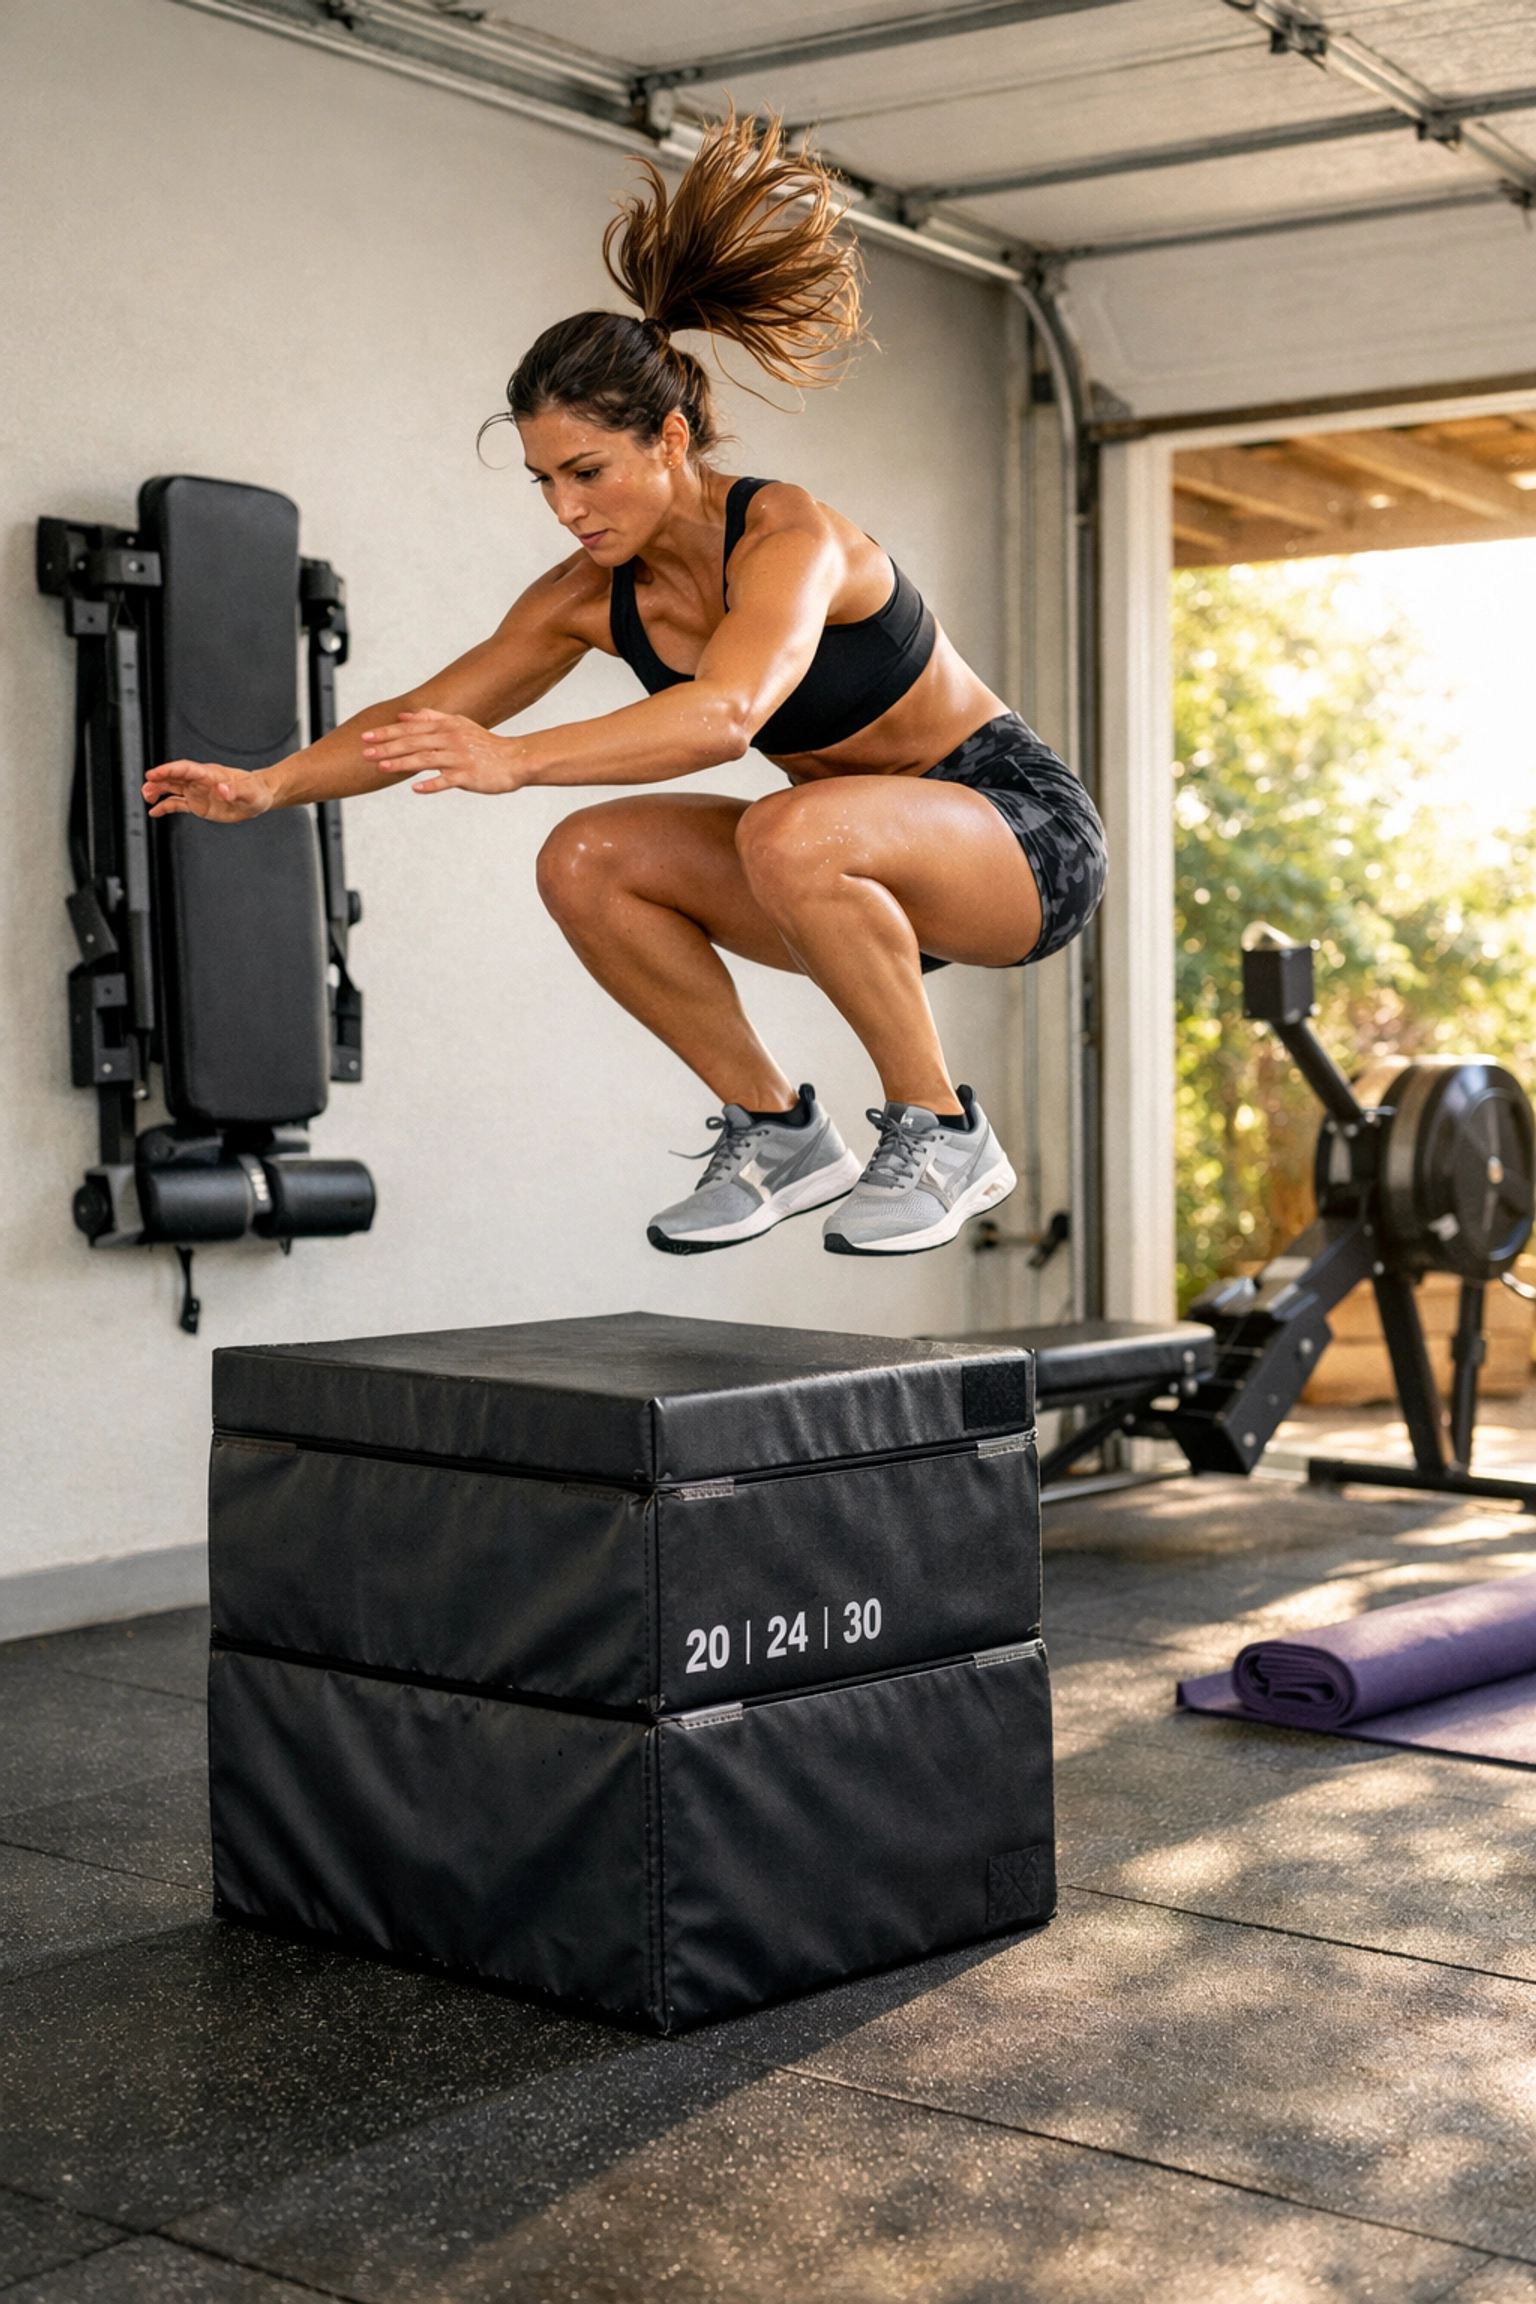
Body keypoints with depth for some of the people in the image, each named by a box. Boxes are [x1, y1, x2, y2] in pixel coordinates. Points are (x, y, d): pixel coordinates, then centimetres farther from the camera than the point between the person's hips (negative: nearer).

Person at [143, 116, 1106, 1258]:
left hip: (1023, 829, -7)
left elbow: (727, 712, -46)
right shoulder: (594, 596, -5)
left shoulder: (790, 537, -26)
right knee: (586, 862, -14)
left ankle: (943, 1132, -18)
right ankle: (777, 1131, -1)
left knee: (795, 834, -38)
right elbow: (425, 713, -4)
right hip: (863, 860, 7)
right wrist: (272, 783, -20)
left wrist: (517, 760, -56)